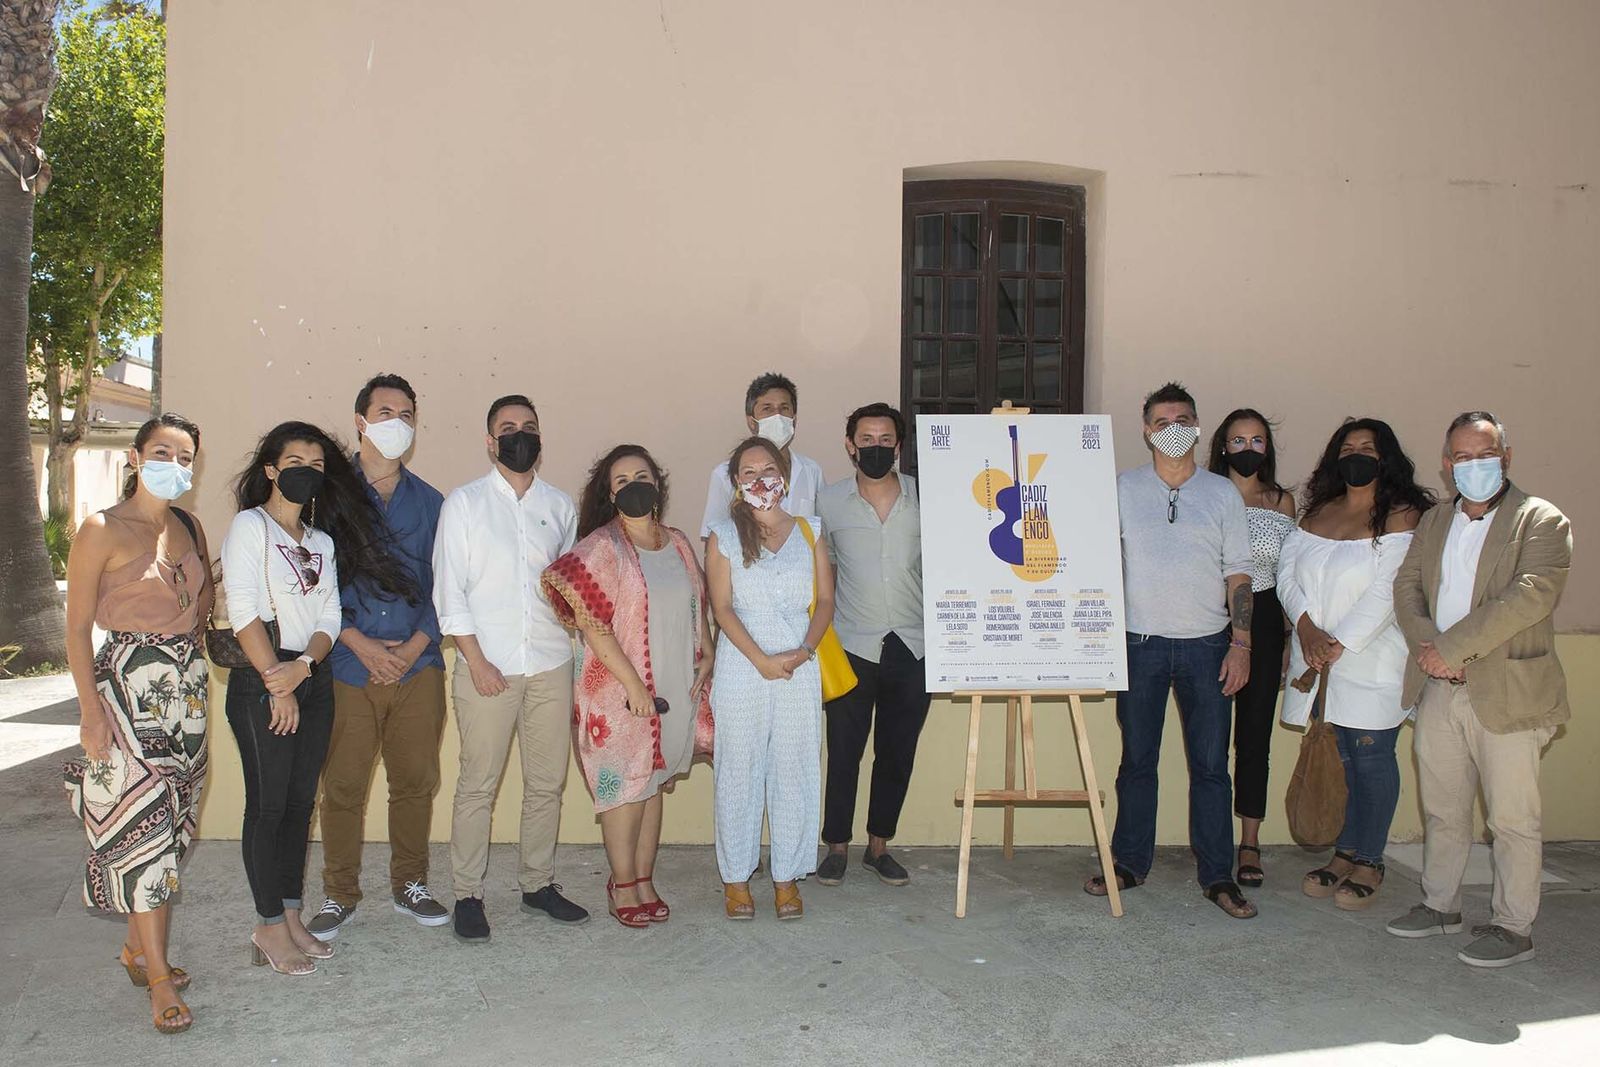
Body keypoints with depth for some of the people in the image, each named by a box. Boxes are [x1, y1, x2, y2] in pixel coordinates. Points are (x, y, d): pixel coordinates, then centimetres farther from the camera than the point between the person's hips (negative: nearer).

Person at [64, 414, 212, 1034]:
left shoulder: (190, 528, 10)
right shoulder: (103, 530, -8)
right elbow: (78, 627, -9)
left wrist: (183, 636, 8)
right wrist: (91, 710, -14)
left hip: (187, 685, 6)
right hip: (129, 683, -6)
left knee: (171, 824, 10)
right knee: (143, 819, -6)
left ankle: (138, 946, 25)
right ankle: (159, 976, 0)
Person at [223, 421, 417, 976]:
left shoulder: (323, 541, 16)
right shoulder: (249, 526, -3)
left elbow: (329, 617, 7)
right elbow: (243, 611, -11)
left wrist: (303, 667, -12)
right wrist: (277, 682, -14)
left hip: (314, 679, 6)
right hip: (261, 682, -6)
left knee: (301, 802, 10)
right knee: (268, 804, -2)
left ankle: (291, 917, 19)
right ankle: (270, 926, 8)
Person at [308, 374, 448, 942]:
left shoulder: (429, 502, 11)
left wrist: (416, 644, -5)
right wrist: (359, 643, -10)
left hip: (418, 664, 2)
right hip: (348, 665, -2)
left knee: (416, 780, 7)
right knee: (343, 784, 2)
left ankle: (409, 883, 23)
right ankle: (339, 895, 16)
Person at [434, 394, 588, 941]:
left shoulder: (560, 505, 11)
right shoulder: (464, 503, 1)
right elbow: (449, 590, -4)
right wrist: (477, 661, -9)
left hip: (551, 665, 3)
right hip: (487, 666, -3)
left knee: (547, 782, 9)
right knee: (478, 786, 1)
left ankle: (538, 884, 24)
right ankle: (467, 895, 14)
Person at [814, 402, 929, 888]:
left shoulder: (925, 497, 0)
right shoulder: (829, 502, 0)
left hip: (912, 648, 1)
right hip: (852, 648, -1)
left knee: (897, 754, 10)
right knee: (844, 753, 4)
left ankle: (878, 846, 26)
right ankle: (837, 847, 20)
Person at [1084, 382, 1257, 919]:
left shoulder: (1222, 493, 5)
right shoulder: (1122, 489, 4)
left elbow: (1238, 574, 5)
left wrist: (1240, 644, -2)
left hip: (1205, 644, 0)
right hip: (1141, 643, 0)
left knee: (1210, 764, 4)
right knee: (1137, 760, 9)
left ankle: (1217, 875, 13)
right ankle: (1129, 862, 20)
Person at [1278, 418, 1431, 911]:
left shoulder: (1401, 516, -6)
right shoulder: (1320, 512, 12)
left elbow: (1388, 591, -15)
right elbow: (1287, 569, 5)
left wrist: (1340, 643, -18)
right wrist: (1306, 627, -10)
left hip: (1371, 662, -5)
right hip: (1319, 662, 5)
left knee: (1371, 758, 2)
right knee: (1336, 758, 10)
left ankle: (1369, 862, 14)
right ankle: (1345, 854, 21)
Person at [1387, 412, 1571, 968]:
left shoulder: (1542, 520, -6)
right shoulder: (1433, 522, 14)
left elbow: (1532, 594, -19)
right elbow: (1406, 586, 9)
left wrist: (1453, 648, -20)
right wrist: (1426, 646, -11)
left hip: (1506, 692, -6)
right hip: (1438, 690, 6)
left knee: (1512, 819, 4)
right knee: (1442, 810, 16)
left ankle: (1513, 928, 16)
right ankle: (1440, 905, 30)